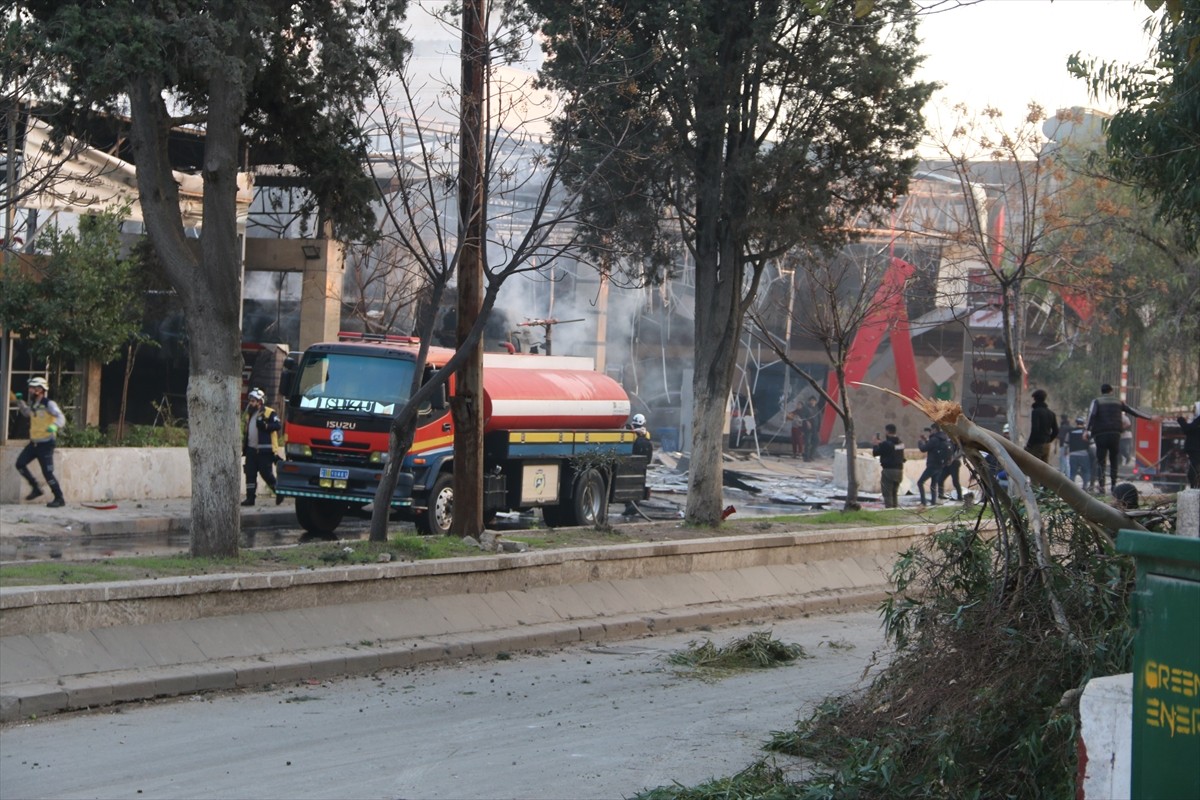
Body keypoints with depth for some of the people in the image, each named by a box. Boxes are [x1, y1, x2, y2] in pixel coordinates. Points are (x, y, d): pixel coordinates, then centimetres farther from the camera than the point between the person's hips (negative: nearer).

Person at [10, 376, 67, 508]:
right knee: (20, 464, -1)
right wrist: (18, 400, 22)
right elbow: (26, 412, 32)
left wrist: (55, 426, -49)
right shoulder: (33, 404, 8)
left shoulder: (49, 404, -15)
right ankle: (36, 489, 13)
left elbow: (60, 417, -29)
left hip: (46, 444, -7)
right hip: (34, 443, 7)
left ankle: (59, 499, 6)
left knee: (47, 473, -7)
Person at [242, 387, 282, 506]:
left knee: (267, 474, -4)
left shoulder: (269, 413, -7)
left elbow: (277, 425, -17)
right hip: (251, 449, 7)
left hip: (265, 450, -7)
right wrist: (244, 447, 21)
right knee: (250, 474, 3)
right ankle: (250, 498, 7)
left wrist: (265, 425, -29)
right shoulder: (248, 414, 18)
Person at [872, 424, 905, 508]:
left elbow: (875, 452, -10)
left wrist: (876, 444, 10)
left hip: (888, 470, -7)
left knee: (887, 494, -3)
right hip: (899, 470, 7)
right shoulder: (900, 443, 9)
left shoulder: (886, 444, -16)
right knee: (895, 493, 17)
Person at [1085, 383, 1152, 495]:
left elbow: (1092, 414, -13)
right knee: (1114, 461, 14)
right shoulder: (1118, 402, 15)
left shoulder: (1097, 402, 5)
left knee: (1101, 461, -2)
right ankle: (1114, 484, 10)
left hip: (1101, 435, -2)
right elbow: (1133, 411, 20)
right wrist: (1149, 417, 30)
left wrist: (1087, 430, -19)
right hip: (1115, 434, 3)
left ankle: (1101, 485, -15)